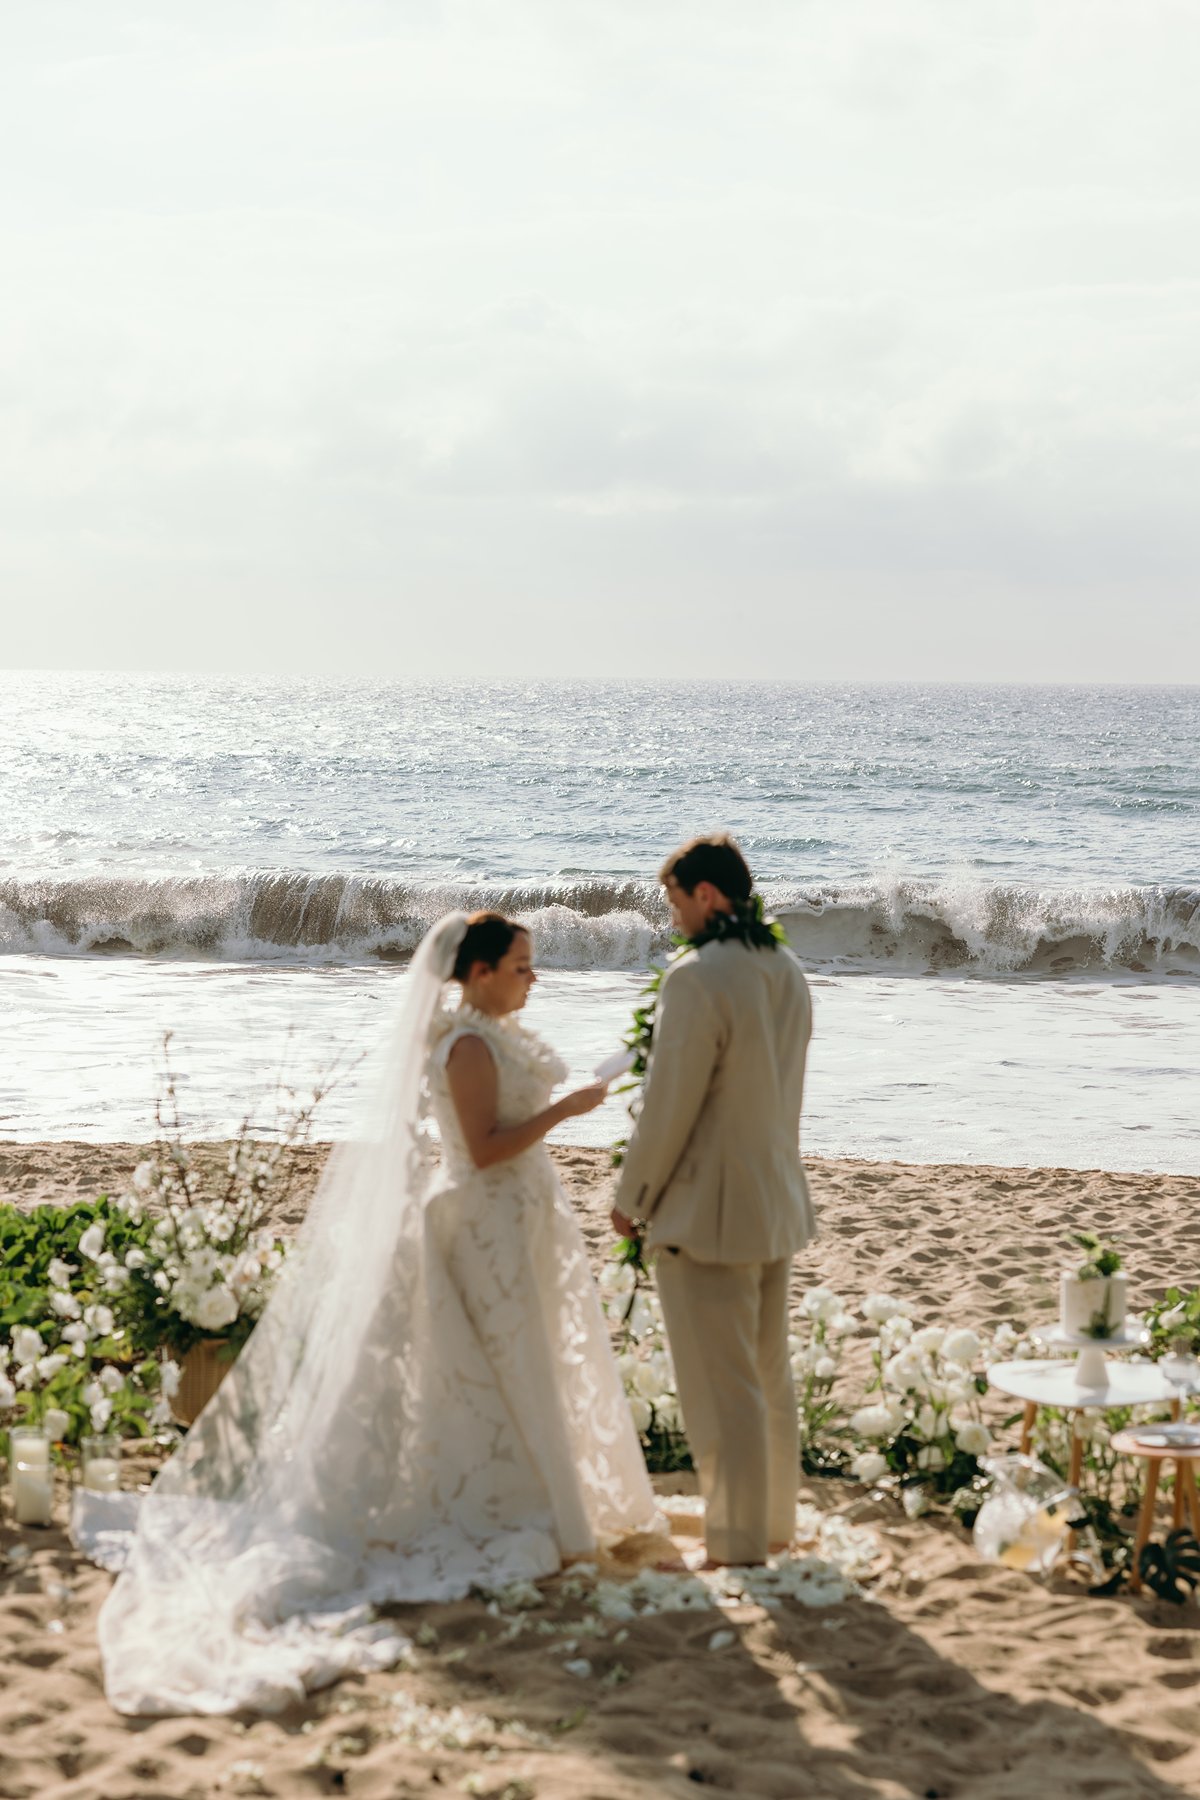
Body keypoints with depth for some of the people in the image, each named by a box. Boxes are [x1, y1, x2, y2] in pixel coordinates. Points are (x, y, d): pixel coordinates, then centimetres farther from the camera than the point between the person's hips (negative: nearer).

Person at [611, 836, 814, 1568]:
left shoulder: (698, 979, -21)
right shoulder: (788, 972, 6)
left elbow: (669, 1105, -19)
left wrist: (632, 1198, -5)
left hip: (706, 1212, -9)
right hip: (777, 1203, 9)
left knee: (722, 1390, 1)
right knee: (770, 1377, 19)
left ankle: (739, 1544, 9)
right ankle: (776, 1521, 31)